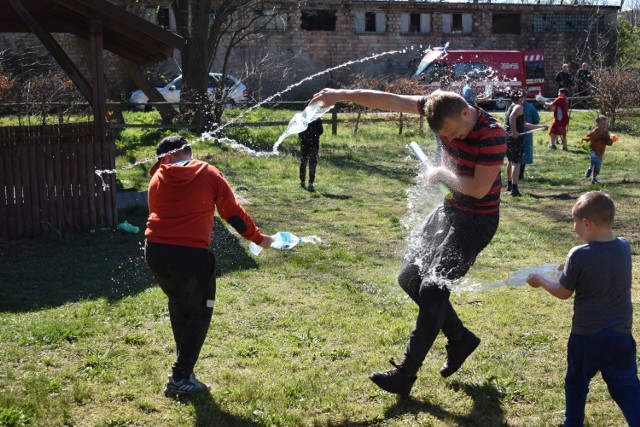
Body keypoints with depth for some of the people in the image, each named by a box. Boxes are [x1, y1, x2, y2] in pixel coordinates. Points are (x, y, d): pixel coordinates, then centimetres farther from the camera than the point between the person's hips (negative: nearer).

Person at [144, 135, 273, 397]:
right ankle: (180, 379, 8)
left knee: (178, 304, 25)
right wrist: (259, 239, 18)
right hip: (190, 254, -4)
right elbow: (233, 213, 6)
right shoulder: (209, 174, 5)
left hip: (155, 250, 4)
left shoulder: (157, 179, 11)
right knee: (199, 314, 11)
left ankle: (184, 363, 31)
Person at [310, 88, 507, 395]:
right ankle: (460, 338, 25)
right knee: (410, 278, 10)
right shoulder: (442, 107, -7)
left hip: (476, 220, -8)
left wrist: (440, 173, -13)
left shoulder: (492, 134, -24)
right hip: (449, 209, 8)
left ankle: (405, 375, -5)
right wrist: (343, 95, -10)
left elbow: (479, 188, -26)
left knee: (432, 289, -12)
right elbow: (390, 101, -7)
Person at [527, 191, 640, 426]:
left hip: (586, 336, -3)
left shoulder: (579, 255, -19)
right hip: (620, 336, 3)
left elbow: (563, 293, -6)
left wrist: (539, 280, 10)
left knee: (576, 384, 18)